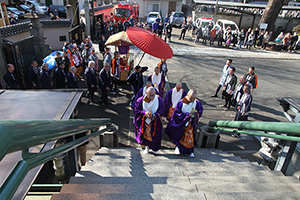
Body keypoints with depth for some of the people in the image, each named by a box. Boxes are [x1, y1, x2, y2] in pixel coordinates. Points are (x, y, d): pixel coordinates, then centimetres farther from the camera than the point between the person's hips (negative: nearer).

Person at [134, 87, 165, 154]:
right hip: (144, 121, 0)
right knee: (145, 133, 8)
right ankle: (147, 147, 34)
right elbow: (136, 110, -9)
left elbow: (162, 110, -8)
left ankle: (155, 148, 32)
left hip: (155, 121, 0)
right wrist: (144, 113, -26)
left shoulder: (159, 100, -13)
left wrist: (155, 115, -25)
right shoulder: (140, 100, -14)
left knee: (155, 134, 5)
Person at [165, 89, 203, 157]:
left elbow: (200, 111, 1)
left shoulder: (197, 103, -13)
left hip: (190, 123, 2)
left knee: (190, 137, 8)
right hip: (181, 123, -2)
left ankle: (189, 151, 25)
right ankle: (178, 147, 37)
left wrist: (195, 114, -21)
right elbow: (177, 113, -18)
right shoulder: (181, 103, -21)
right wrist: (187, 114, -26)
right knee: (180, 137, 14)